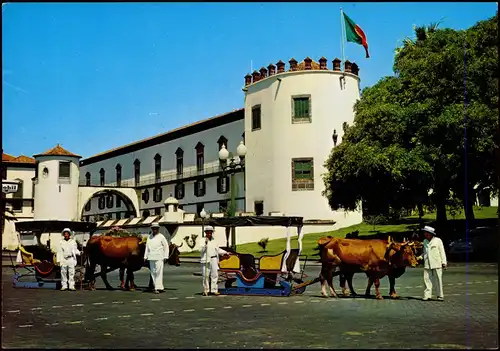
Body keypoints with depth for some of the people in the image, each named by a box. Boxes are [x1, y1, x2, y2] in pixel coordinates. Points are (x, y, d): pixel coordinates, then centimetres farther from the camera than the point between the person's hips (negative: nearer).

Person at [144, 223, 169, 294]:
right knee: (153, 273, 6)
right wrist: (145, 256, 10)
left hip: (159, 258, -5)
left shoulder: (161, 237, -1)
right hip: (151, 258, 5)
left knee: (159, 272, -9)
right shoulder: (149, 237, 12)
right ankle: (160, 287, 13)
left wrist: (165, 257, -4)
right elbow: (147, 247, 16)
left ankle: (158, 288, -10)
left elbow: (166, 246, 1)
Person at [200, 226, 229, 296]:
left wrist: (225, 252, 22)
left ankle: (214, 290, 4)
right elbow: (202, 250, -13)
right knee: (205, 276, 0)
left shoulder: (214, 241, 17)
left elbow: (218, 250, 27)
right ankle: (206, 290, 8)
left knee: (215, 275, 0)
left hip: (214, 260, 5)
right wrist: (205, 243, -26)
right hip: (206, 260, -4)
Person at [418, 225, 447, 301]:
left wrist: (444, 262, -6)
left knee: (439, 279, 0)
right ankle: (427, 295, 4)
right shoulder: (425, 241, 13)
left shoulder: (438, 240, -1)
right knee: (427, 279, -1)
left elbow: (442, 252, 0)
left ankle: (440, 296, 7)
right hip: (427, 264, 5)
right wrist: (420, 257, 5)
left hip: (437, 264, -4)